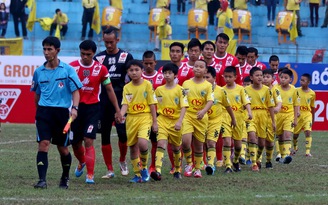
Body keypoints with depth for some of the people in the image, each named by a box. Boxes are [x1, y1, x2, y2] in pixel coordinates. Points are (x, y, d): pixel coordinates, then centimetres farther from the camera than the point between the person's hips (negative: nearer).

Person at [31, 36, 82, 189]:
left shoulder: (68, 70, -2)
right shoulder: (39, 72, 8)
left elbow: (75, 91, -5)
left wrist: (74, 108, -20)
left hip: (61, 112, -2)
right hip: (44, 112, 2)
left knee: (63, 148, 8)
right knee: (43, 144, -15)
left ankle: (65, 178, 31)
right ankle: (42, 180, -18)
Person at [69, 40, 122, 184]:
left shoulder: (100, 69, -2)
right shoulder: (72, 67, -2)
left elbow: (109, 90, 6)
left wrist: (117, 110, 6)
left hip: (92, 108, -2)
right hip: (76, 107, 2)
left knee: (88, 141, -13)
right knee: (75, 143, 12)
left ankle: (90, 175, -12)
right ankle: (82, 163, 44)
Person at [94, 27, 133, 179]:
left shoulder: (126, 57, 3)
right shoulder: (98, 58, 7)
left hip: (121, 101, -2)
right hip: (103, 102, 2)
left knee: (123, 133, -9)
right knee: (105, 136, 1)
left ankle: (122, 161, 18)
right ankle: (110, 170, 8)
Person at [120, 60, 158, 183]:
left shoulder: (147, 85, -2)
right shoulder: (127, 87, 5)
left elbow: (152, 104, 0)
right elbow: (125, 104, -3)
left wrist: (155, 122, 0)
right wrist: (120, 115, -24)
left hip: (145, 117, -4)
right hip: (131, 119, 4)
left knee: (142, 143, -24)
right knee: (133, 148, 8)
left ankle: (144, 167, -1)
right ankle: (138, 174, 21)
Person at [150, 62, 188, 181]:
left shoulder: (180, 90, -4)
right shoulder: (159, 90, 6)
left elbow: (183, 107, -10)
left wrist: (179, 122, -22)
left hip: (175, 122, -1)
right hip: (162, 121, 1)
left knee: (176, 147, 14)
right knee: (161, 144, -18)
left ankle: (177, 170, 34)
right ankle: (158, 171, -31)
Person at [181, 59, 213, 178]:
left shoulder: (208, 86, 1)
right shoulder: (186, 84, 6)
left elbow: (210, 101, -11)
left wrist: (203, 111, -29)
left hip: (201, 118, 0)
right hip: (187, 115, 0)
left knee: (199, 144, 8)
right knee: (186, 141, -19)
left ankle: (197, 168, 23)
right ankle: (188, 163, 3)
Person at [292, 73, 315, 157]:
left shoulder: (312, 93, -2)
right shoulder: (296, 91, -4)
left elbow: (312, 107, 9)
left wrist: (313, 119, 15)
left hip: (307, 115, -1)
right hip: (298, 115, 1)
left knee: (308, 131, -18)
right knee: (295, 133, 11)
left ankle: (308, 151, -17)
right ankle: (295, 148, 38)